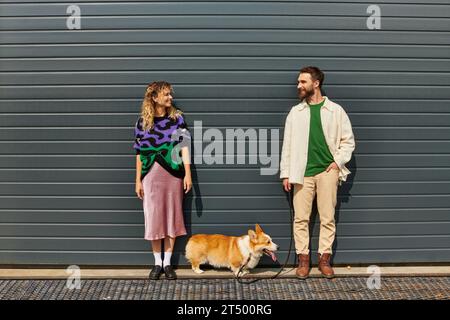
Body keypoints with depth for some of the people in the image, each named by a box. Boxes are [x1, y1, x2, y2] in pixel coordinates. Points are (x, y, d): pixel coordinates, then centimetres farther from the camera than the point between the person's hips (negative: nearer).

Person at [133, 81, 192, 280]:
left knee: (171, 217, 5)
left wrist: (188, 174, -7)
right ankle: (157, 262, 17)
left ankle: (167, 263, 16)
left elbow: (184, 146, -1)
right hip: (151, 175, 0)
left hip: (173, 174, 0)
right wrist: (138, 180, 2)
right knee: (153, 218, 3)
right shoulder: (143, 122, 1)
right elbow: (139, 153, 4)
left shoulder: (177, 118, 2)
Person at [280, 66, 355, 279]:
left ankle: (324, 258, 13)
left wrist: (338, 161, -5)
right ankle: (303, 259, 11)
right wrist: (285, 173, 3)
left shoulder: (335, 110, 3)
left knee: (327, 218, 3)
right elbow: (287, 144, 7)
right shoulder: (295, 112, 8)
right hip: (302, 173, 1)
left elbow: (348, 140, 7)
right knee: (301, 218, 1)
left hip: (327, 171, -1)